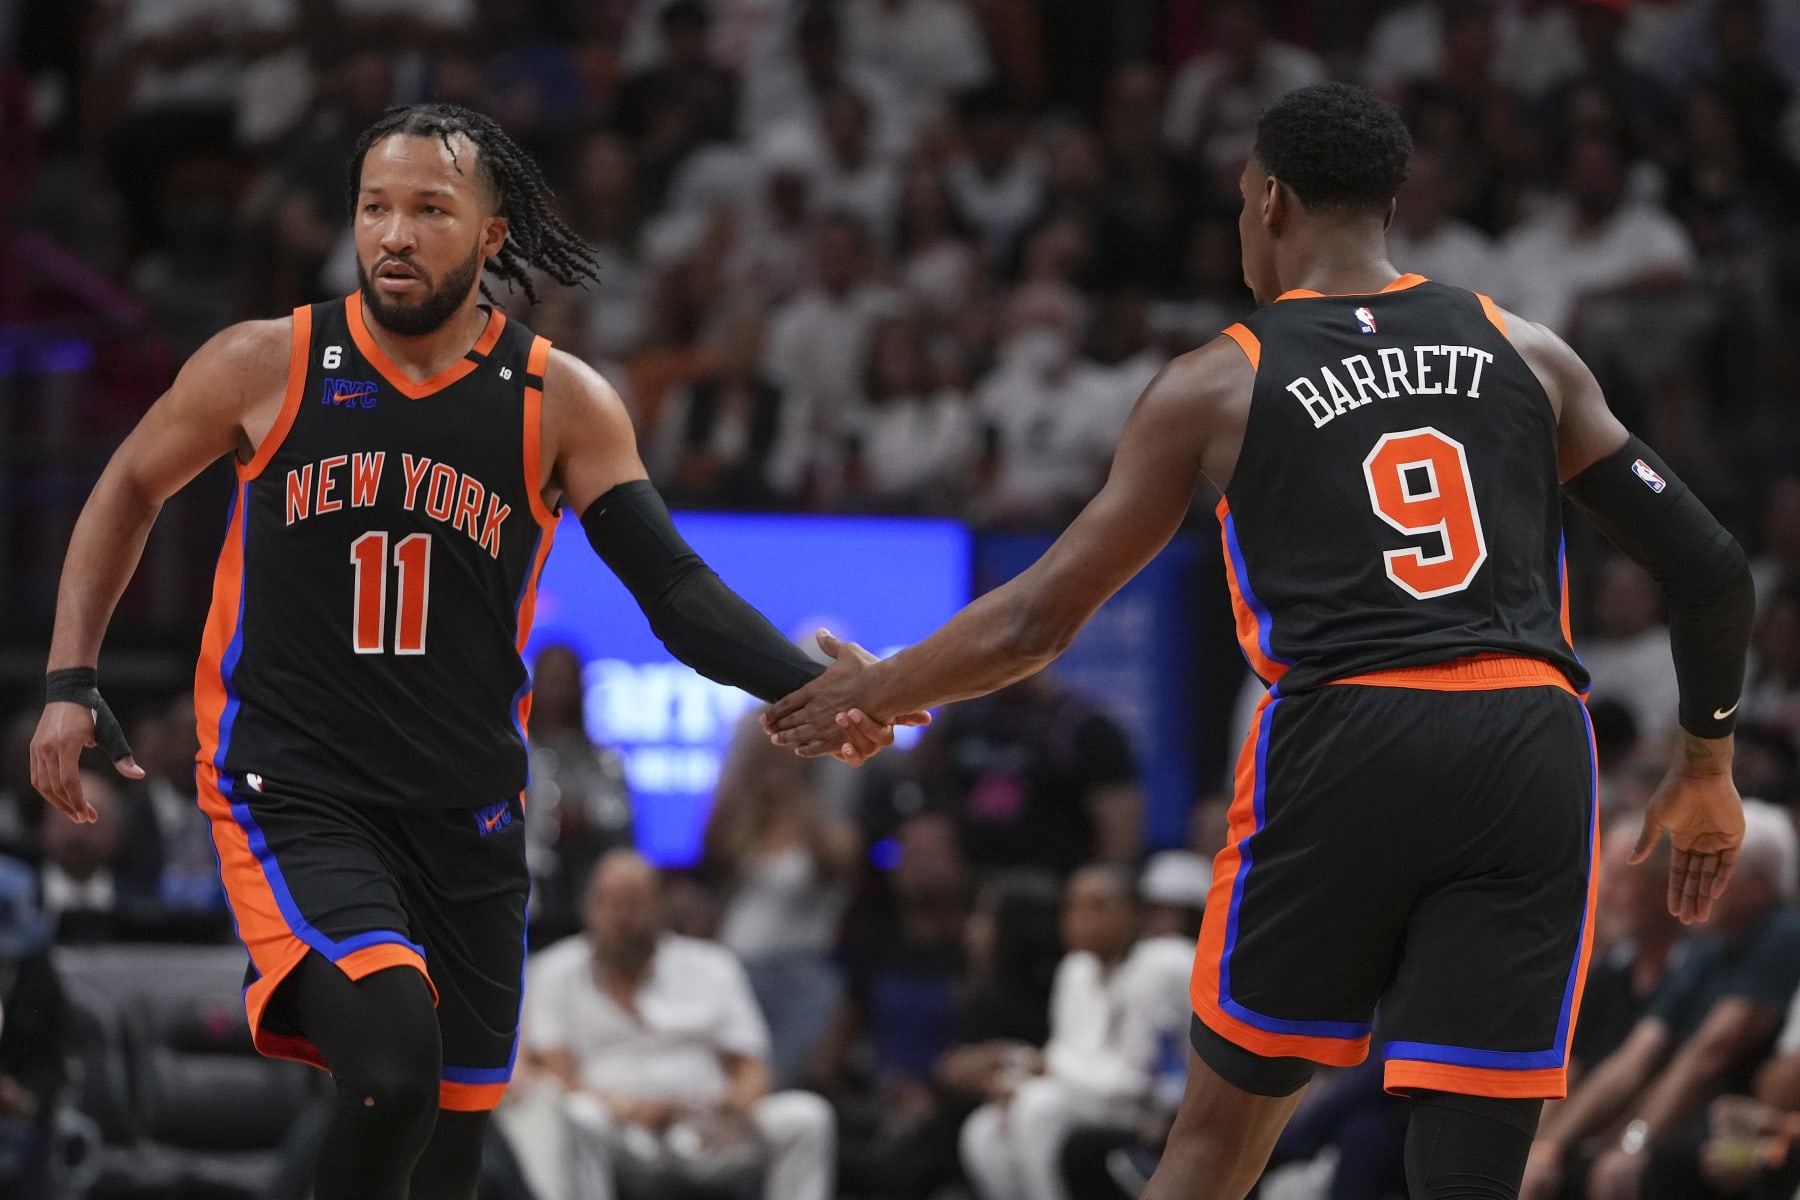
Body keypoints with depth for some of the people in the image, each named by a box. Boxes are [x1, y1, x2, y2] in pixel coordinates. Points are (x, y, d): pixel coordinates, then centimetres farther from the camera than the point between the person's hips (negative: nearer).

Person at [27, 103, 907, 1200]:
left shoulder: (558, 402, -3)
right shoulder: (267, 366, -5)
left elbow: (676, 589, -7)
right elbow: (131, 490, 12)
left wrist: (820, 692, -24)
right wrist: (70, 683, 4)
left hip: (466, 813, 3)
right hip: (292, 792, -3)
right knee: (392, 1064, -29)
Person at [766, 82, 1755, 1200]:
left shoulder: (1217, 386, 9)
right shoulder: (1528, 353, 15)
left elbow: (1041, 618, 11)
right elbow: (1708, 565, 12)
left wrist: (874, 690, 27)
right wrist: (1709, 768, 26)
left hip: (1336, 746, -2)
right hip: (1530, 752, 2)